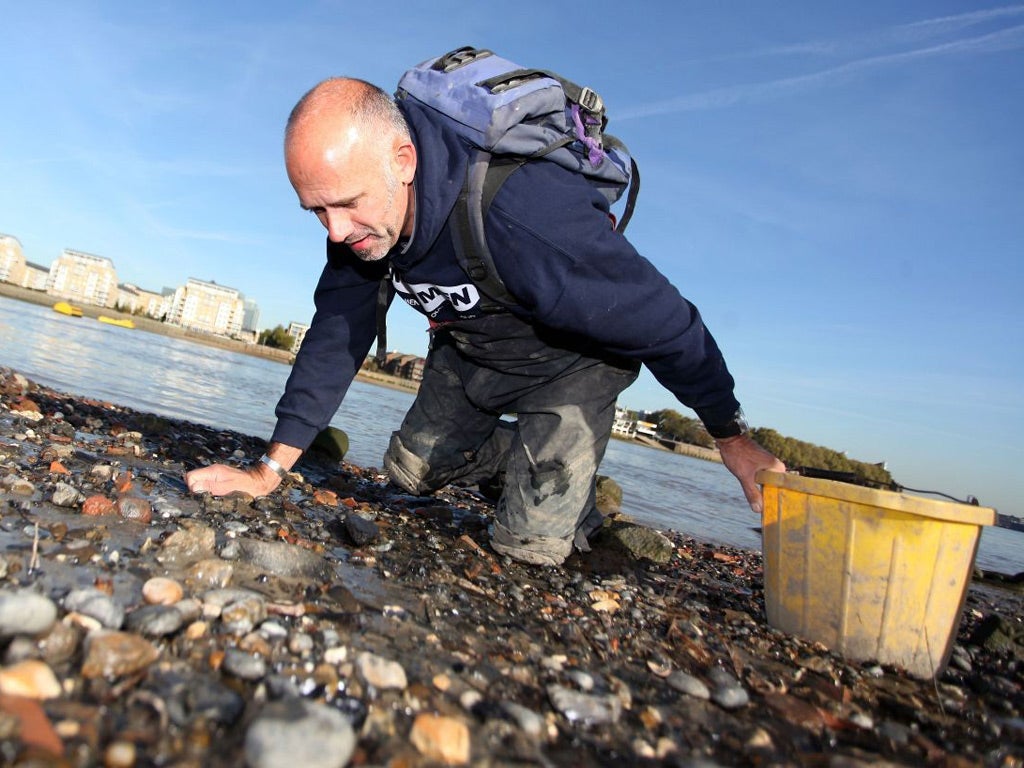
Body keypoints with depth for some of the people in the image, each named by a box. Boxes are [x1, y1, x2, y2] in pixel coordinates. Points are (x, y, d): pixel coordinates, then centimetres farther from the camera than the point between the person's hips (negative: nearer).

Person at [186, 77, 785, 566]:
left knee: (532, 542, -13)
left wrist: (734, 439, -14)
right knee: (411, 469, 17)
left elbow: (661, 320, -29)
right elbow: (335, 336, -7)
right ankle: (534, 464, 35)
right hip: (470, 347, 7)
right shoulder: (357, 215, -19)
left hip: (573, 355, -6)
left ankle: (579, 490, 20)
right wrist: (268, 471, -8)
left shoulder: (521, 219, -41)